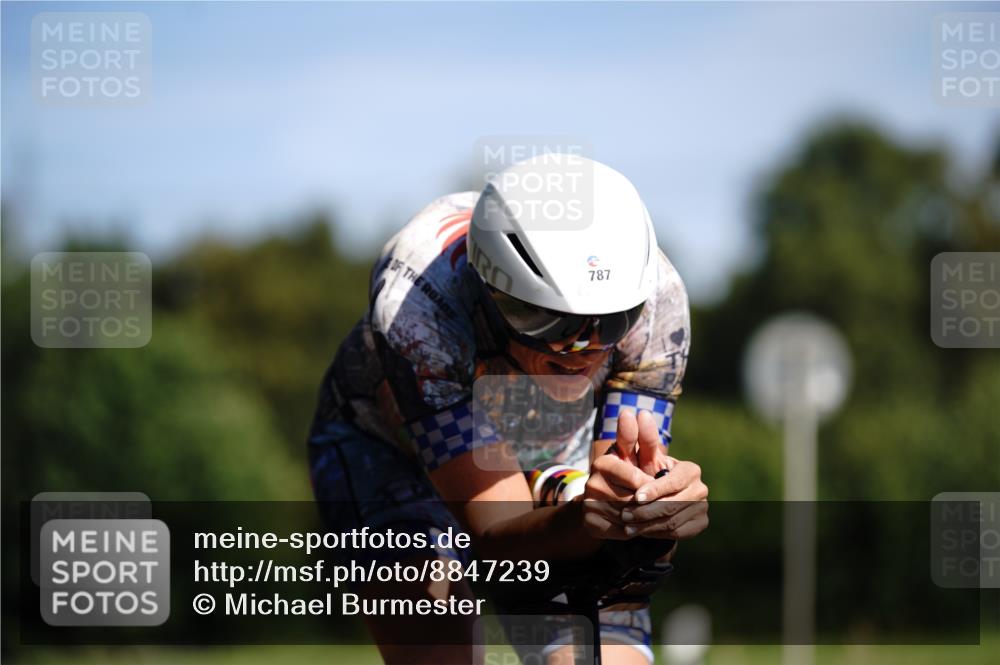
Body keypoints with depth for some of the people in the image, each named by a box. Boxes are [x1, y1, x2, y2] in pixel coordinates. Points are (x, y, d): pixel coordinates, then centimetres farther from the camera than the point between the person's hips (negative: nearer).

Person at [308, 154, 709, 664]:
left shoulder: (655, 296, -31)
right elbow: (497, 534, -40)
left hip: (554, 459, 3)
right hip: (389, 448, -3)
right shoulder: (415, 301, -40)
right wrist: (583, 519, -62)